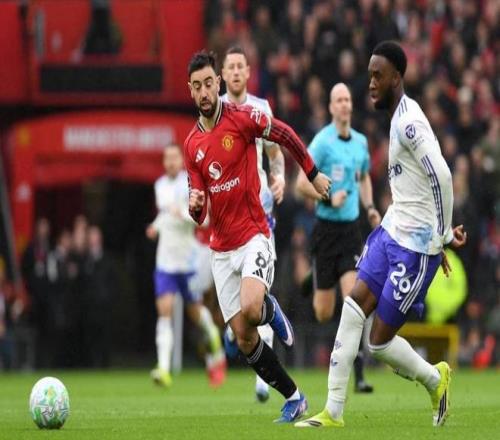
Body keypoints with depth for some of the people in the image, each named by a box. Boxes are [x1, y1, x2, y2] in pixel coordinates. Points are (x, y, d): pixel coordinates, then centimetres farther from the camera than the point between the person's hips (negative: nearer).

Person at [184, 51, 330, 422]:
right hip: (221, 249, 5)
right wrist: (195, 206, -14)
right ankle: (294, 398, 14)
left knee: (250, 309, -30)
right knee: (243, 338, 0)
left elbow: (287, 137, 3)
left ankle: (271, 310, 6)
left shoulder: (242, 118, -9)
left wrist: (314, 175, 6)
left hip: (254, 236, -5)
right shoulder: (192, 144, 6)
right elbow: (199, 212, 9)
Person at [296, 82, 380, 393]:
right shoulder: (322, 142, -9)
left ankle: (358, 374, -13)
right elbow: (302, 183, -10)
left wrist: (370, 207, 11)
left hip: (351, 228, 3)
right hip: (326, 228, -3)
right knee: (324, 313, 2)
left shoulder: (361, 142, 8)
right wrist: (329, 198, -22)